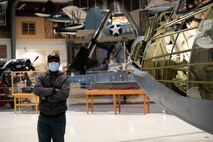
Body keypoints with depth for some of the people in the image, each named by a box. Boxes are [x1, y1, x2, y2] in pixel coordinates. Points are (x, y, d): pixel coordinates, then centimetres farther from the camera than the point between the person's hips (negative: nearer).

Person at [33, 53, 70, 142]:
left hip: (59, 117, -1)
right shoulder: (41, 77, 2)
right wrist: (54, 90, -18)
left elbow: (64, 94, -19)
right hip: (43, 117, 1)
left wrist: (47, 97, -16)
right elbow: (36, 90, -16)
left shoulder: (64, 78, -2)